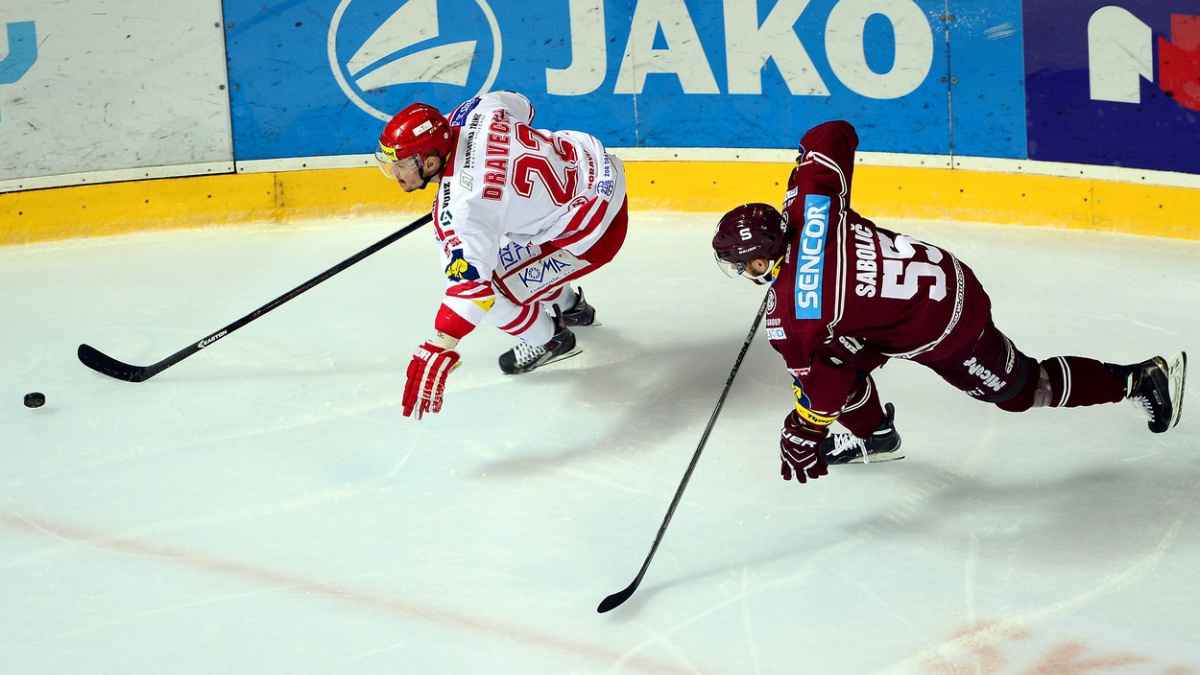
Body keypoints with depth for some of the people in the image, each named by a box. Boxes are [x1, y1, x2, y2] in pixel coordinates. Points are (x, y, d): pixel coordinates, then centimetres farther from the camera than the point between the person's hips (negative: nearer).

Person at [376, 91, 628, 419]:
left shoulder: (459, 205, -31)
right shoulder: (472, 113, -10)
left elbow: (470, 283, -38)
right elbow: (520, 106, 12)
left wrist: (438, 349, -43)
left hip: (595, 232, -9)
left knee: (493, 292, -7)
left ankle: (550, 340, 24)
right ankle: (570, 307, 50)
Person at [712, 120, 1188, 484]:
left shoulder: (790, 313, -26)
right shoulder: (809, 206, -10)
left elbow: (823, 381, -20)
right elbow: (834, 135, 2)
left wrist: (803, 435, -5)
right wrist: (800, 180, 18)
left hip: (940, 333, -8)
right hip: (945, 275, 8)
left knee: (1020, 388, 15)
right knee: (838, 344, 16)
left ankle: (1140, 380, 23)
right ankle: (872, 433, 39)